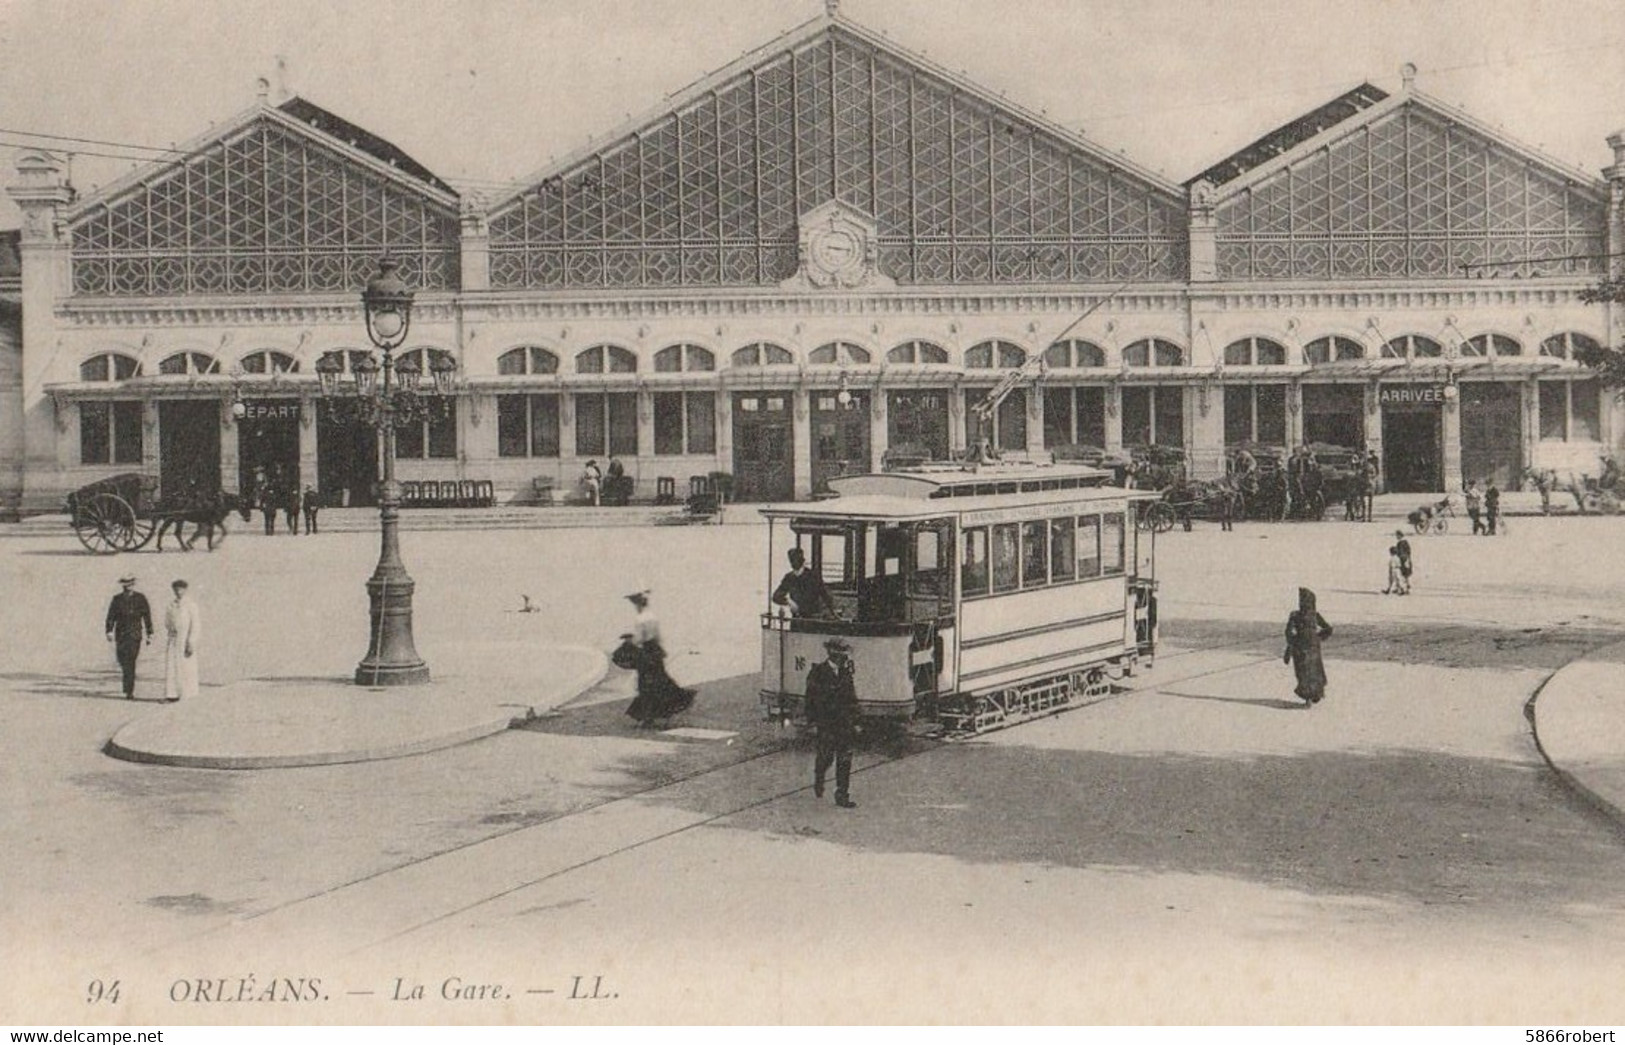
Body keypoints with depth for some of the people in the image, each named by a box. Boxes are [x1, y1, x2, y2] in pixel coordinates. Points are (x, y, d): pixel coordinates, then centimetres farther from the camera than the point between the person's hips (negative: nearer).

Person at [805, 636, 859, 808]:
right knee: (826, 756, 0)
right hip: (826, 723, -4)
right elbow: (811, 698, -5)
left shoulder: (846, 672, 7)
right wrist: (812, 721, -8)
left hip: (844, 723, 4)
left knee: (844, 759, 1)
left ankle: (842, 795, 6)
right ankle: (818, 780, 33)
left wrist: (854, 722, 13)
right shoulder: (818, 672, -7)